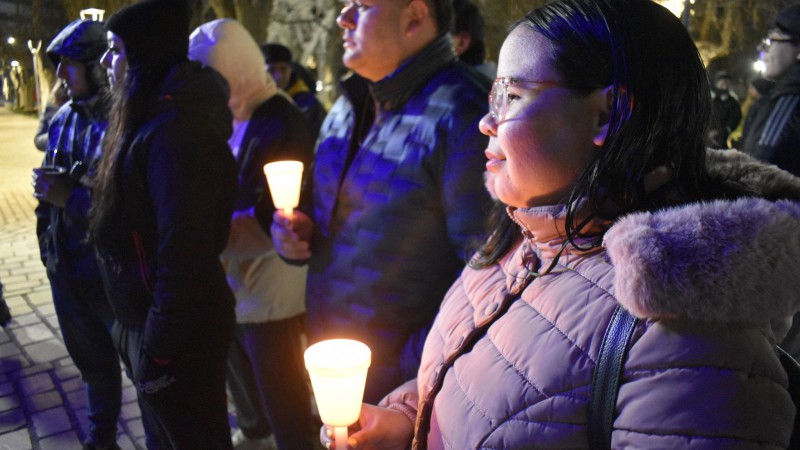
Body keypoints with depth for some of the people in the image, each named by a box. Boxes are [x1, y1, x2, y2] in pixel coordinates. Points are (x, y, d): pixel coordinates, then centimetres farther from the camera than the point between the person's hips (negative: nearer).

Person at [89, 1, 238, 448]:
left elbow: (183, 251, -27)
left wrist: (159, 345, -20)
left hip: (178, 331, -10)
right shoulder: (152, 122, 8)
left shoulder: (175, 131, -24)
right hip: (145, 320, 10)